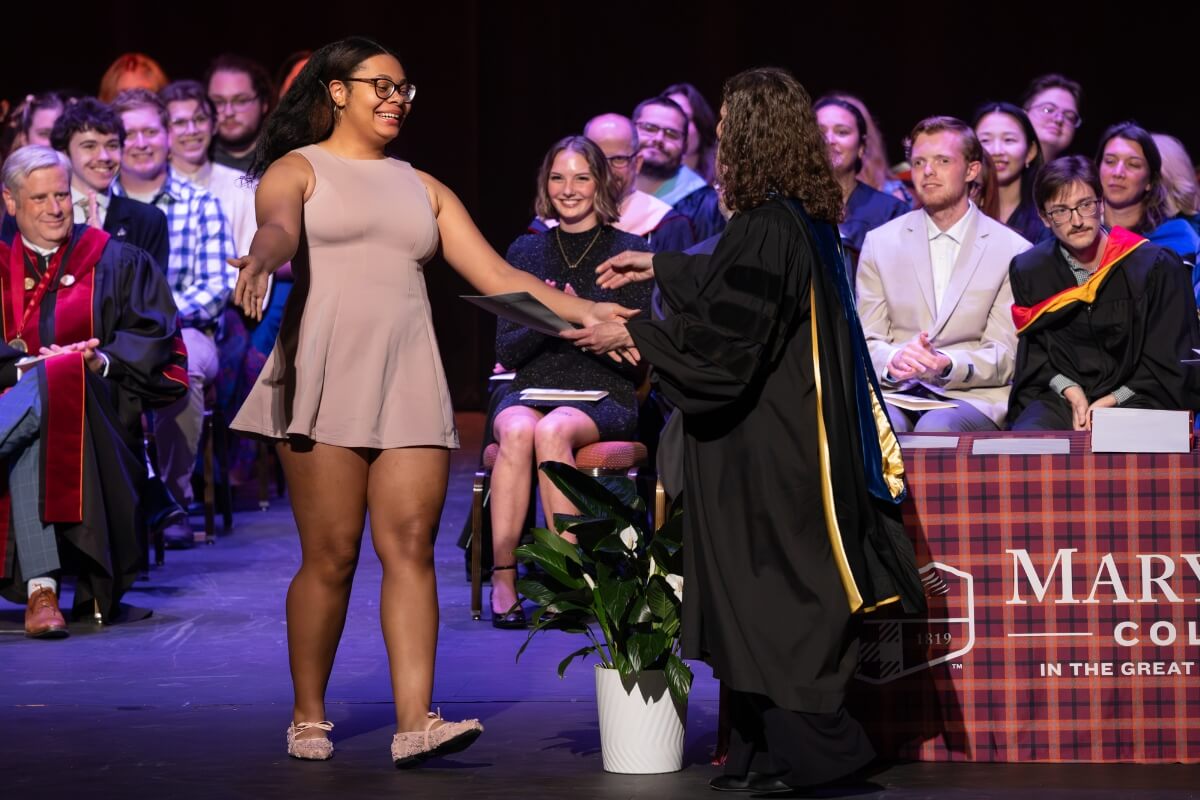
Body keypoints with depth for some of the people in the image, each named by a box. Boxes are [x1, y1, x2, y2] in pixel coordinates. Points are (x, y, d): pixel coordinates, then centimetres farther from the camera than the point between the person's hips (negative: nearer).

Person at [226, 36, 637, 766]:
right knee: (332, 555, -5)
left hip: (409, 385, 4)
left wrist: (581, 310, 4)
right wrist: (261, 261, -39)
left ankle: (415, 722, -13)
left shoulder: (421, 188, 21)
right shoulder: (298, 170, 8)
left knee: (411, 546, -7)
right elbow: (278, 228, -16)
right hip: (327, 377, -4)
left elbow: (496, 276, 16)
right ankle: (308, 718, 7)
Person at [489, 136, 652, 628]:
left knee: (553, 429, -35)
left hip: (603, 397, -2)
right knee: (517, 430, -34)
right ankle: (503, 578, -34)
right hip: (532, 391, 2)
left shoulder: (629, 252, 5)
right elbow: (505, 350, 8)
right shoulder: (526, 251, 14)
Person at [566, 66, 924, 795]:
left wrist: (631, 336, -12)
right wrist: (659, 267, 38)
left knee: (771, 605, -1)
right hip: (788, 436, 9)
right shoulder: (802, 221, 9)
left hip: (765, 452, -9)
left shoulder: (768, 229, -21)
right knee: (779, 601, 13)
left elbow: (723, 337, -22)